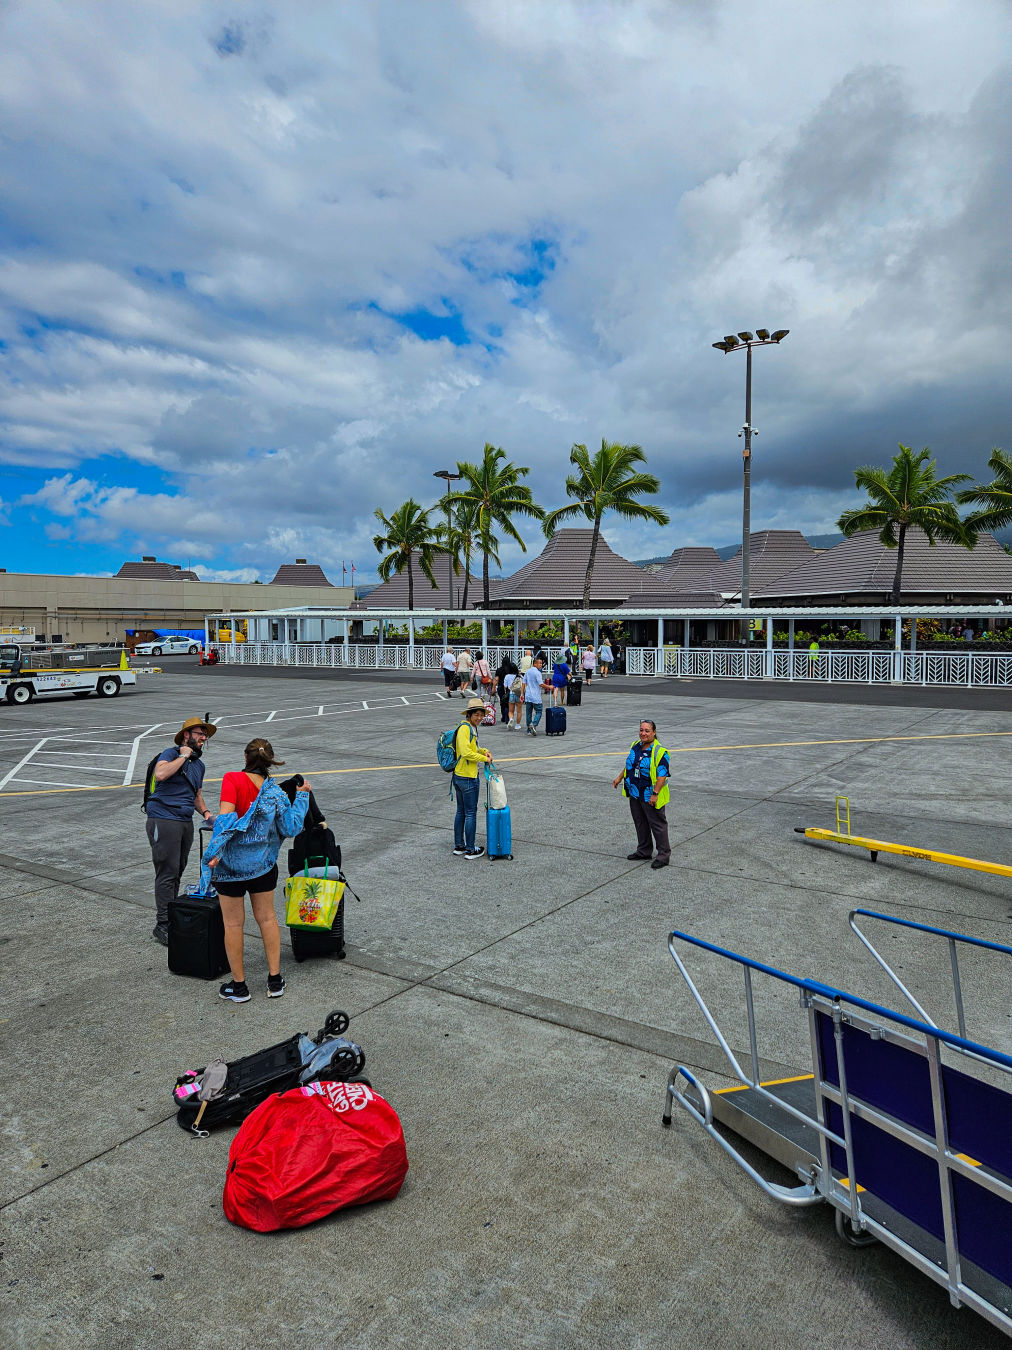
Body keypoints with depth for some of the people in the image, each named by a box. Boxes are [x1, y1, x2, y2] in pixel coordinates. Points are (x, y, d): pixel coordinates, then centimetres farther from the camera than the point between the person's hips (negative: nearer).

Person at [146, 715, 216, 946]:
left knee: (177, 872, 12)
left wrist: (205, 811, 13)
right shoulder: (171, 753, -6)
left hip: (186, 822, 8)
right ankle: (163, 925, -3)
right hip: (163, 820, -8)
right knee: (167, 873, -8)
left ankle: (173, 918, 20)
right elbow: (160, 774, -28)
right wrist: (183, 756, -18)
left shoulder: (199, 764, 18)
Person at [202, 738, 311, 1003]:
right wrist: (302, 795, 4)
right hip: (263, 863, 3)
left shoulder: (233, 780, -13)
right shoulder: (276, 792, -4)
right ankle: (275, 980, 23)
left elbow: (226, 817, -25)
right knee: (267, 918, 17)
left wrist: (214, 852, -23)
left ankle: (238, 986, 20)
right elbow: (292, 827, -5)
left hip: (231, 863, -3)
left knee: (233, 923, 10)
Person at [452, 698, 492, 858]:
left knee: (461, 811, 17)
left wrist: (484, 751, 5)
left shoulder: (471, 728, 12)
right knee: (471, 813, 1)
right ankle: (470, 850, 10)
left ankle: (458, 846, 27)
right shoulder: (465, 728, -19)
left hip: (459, 776, 10)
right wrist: (484, 758, -15)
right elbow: (466, 752, -26)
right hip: (468, 778, -10)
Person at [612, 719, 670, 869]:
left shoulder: (659, 752, -18)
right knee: (640, 823, 18)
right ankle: (643, 851, 32)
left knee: (657, 825, 1)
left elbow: (662, 776, -21)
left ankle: (664, 855, 10)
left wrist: (655, 794, -24)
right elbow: (629, 764, 22)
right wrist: (620, 778, 21)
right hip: (635, 794, 8)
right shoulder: (635, 746, 6)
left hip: (650, 797, -8)